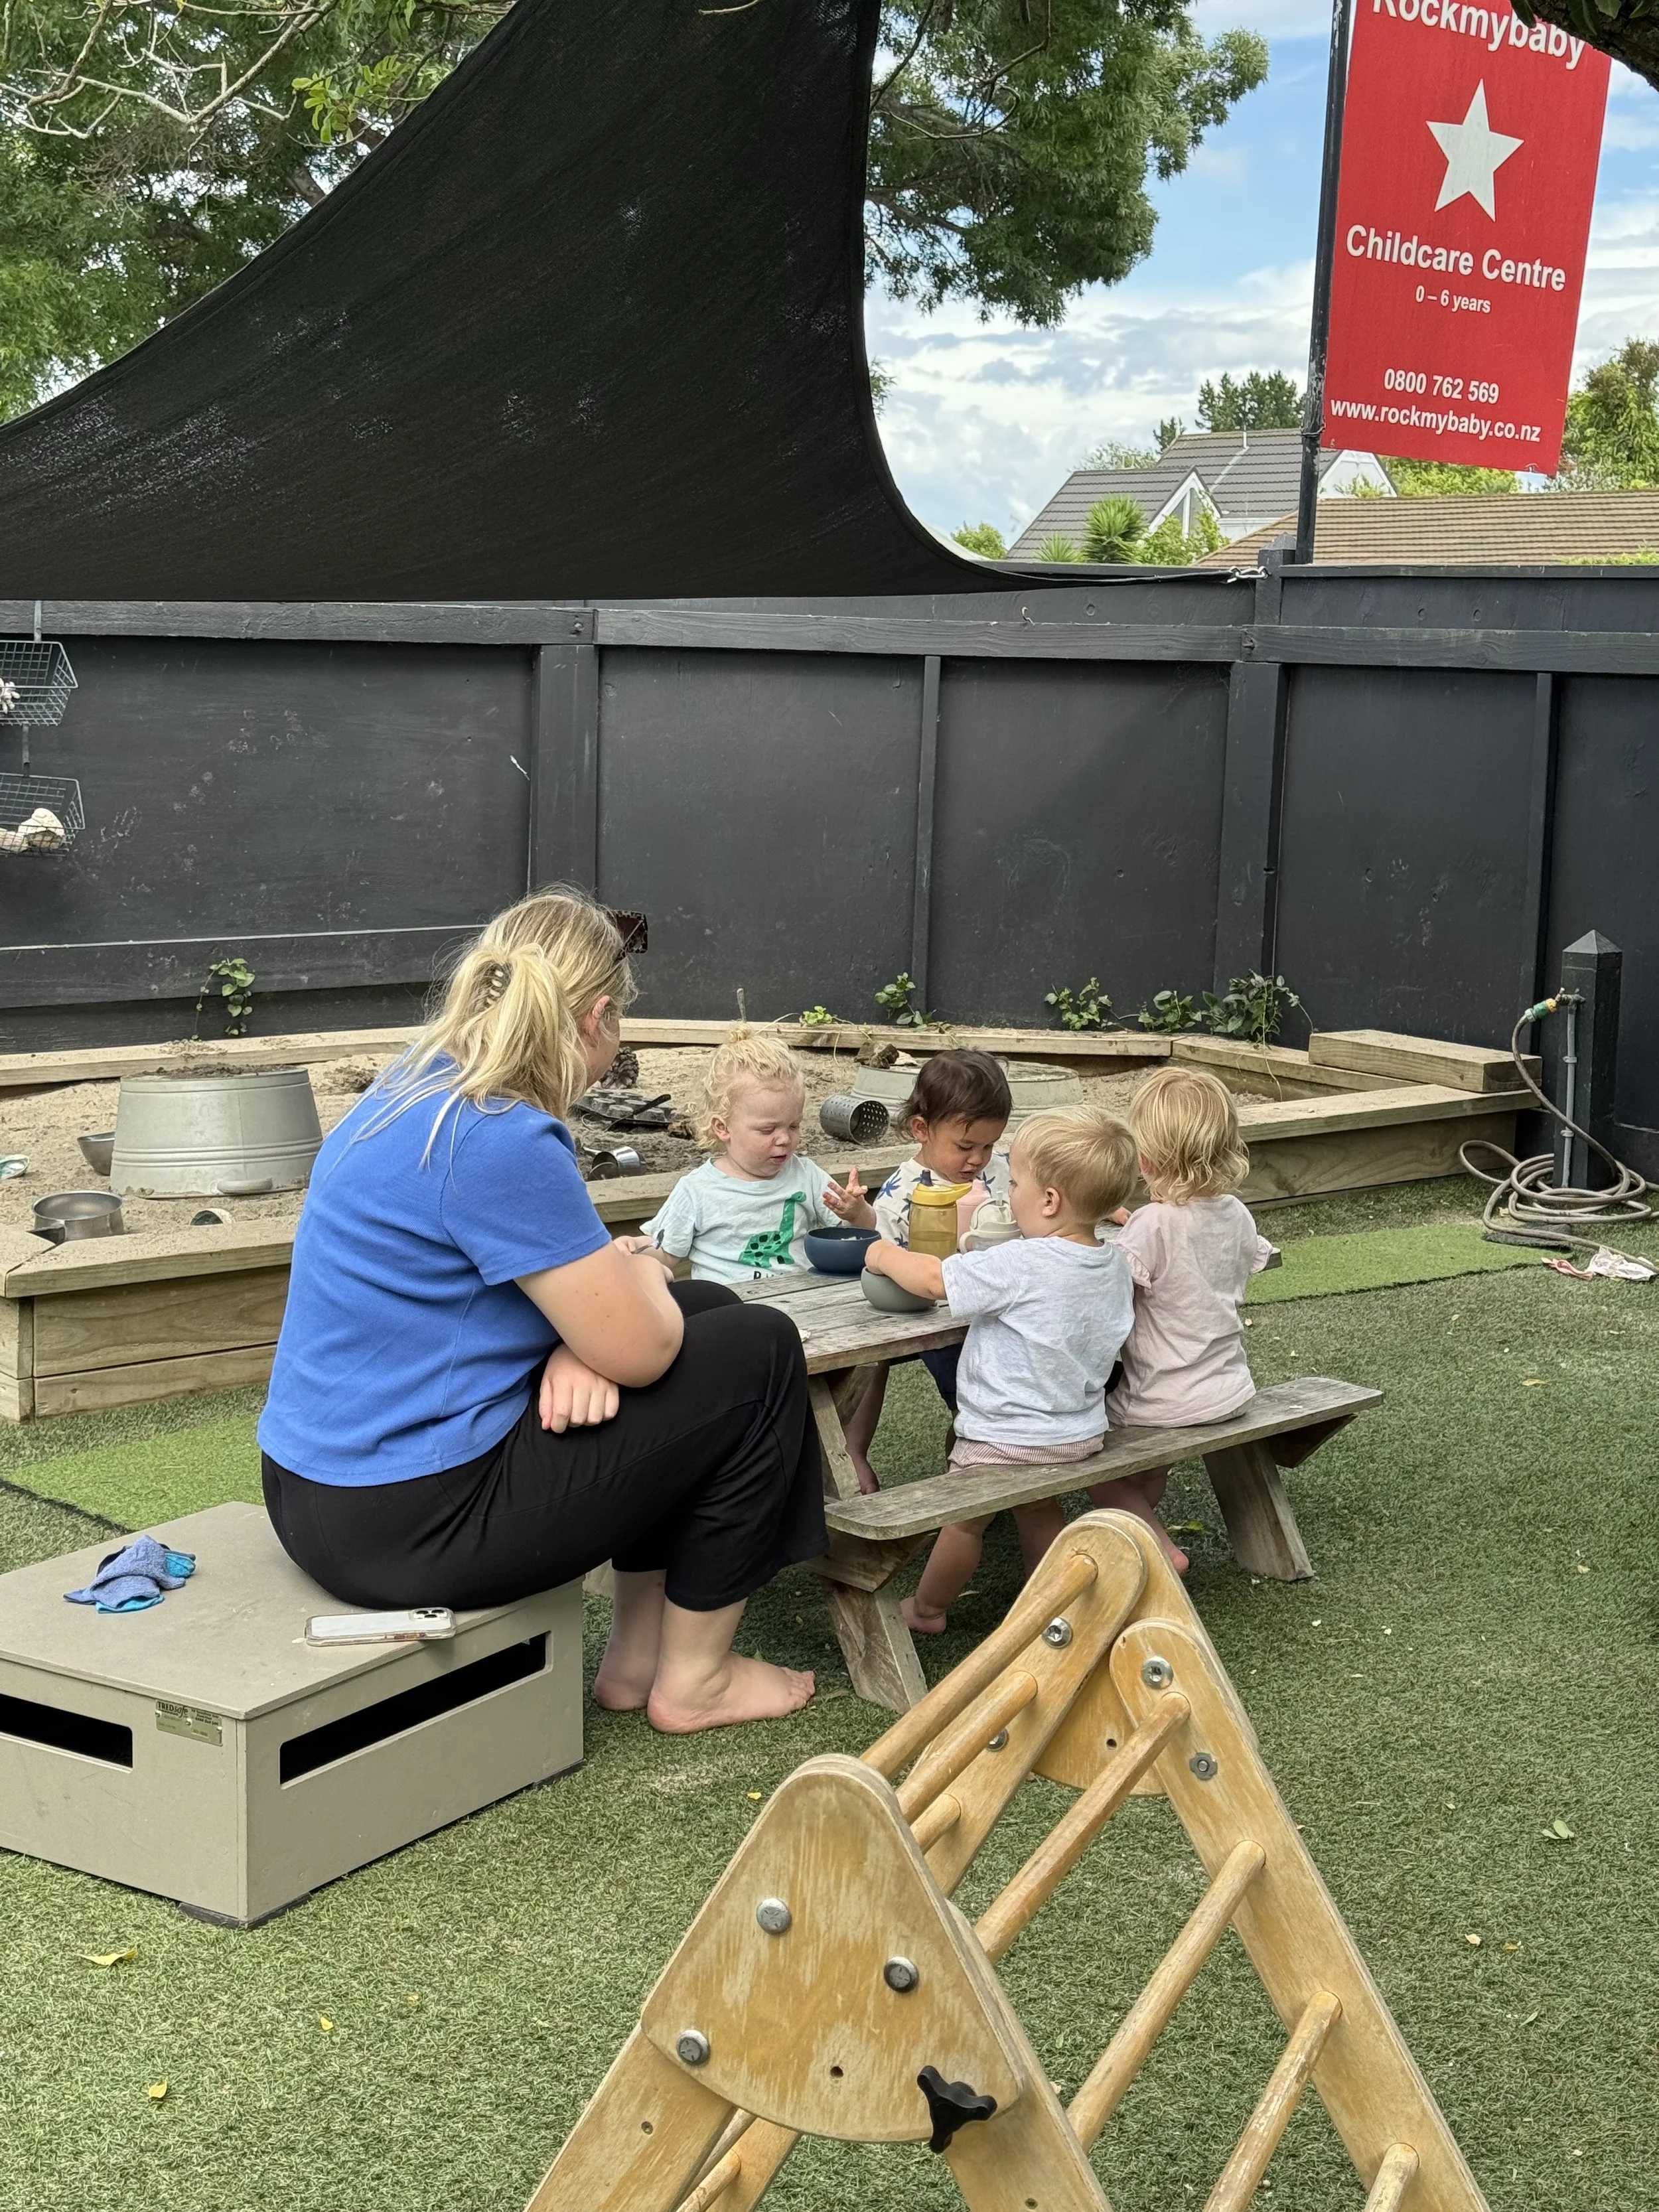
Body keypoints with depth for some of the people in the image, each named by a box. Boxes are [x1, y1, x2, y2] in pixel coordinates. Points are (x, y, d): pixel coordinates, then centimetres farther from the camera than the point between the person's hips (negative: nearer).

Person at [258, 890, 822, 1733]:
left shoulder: (418, 1092, 7)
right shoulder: (498, 1141, -23)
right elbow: (639, 1350, -19)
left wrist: (583, 1339, -5)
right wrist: (642, 1276, 3)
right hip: (409, 1525, -10)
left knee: (705, 1311, 21)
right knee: (759, 1354, 1)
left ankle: (637, 1653, 25)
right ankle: (693, 1678, 13)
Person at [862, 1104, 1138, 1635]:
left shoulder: (1020, 1265, -30)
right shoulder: (1115, 1264, -6)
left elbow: (934, 1278, -24)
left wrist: (886, 1256, -5)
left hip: (1009, 1439, -7)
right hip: (1083, 1431, 7)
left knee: (964, 1520, 15)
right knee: (1040, 1511, 30)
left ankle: (926, 1608, 33)